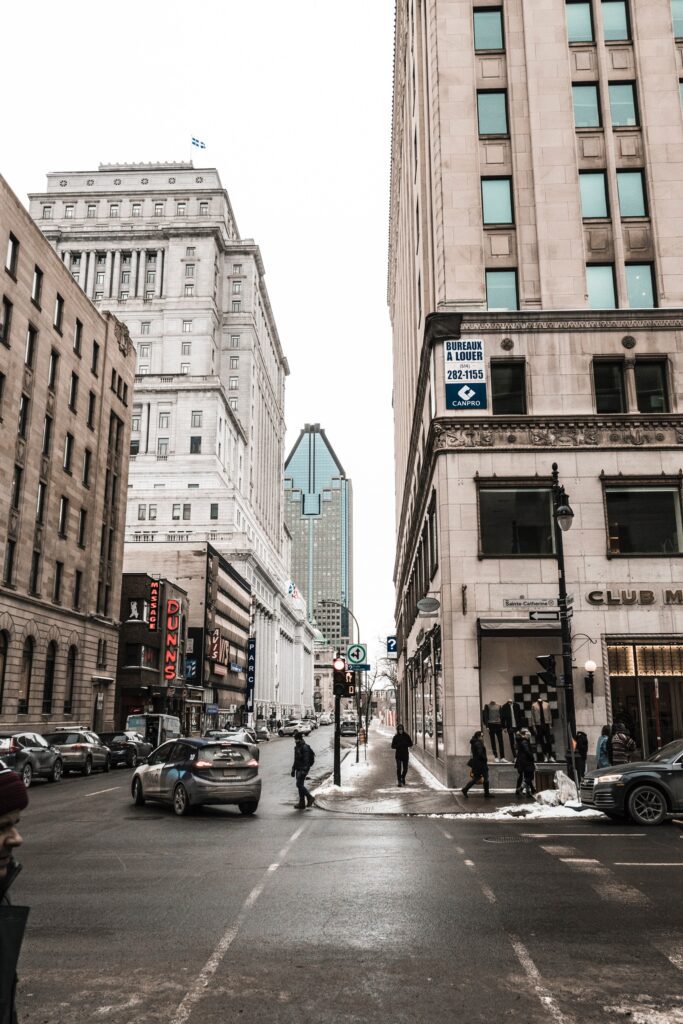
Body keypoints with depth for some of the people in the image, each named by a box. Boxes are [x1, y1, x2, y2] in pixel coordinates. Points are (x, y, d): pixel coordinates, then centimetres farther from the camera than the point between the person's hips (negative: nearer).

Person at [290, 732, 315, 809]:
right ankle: (302, 803, 14)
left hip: (303, 769, -9)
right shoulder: (297, 747, 15)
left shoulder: (305, 747, -14)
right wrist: (293, 769, 23)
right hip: (298, 769, 9)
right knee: (300, 785, 9)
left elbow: (306, 760, -21)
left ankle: (310, 798, -1)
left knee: (299, 785, -14)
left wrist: (304, 770, -27)